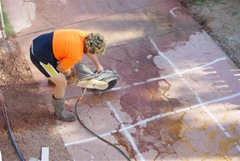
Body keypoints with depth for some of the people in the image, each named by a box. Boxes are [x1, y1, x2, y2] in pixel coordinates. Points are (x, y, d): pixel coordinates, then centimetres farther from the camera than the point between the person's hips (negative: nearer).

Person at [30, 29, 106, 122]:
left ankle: (53, 77, 62)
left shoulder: (84, 36, -5)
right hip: (39, 55, -9)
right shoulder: (75, 55, -28)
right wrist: (67, 72, 10)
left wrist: (98, 65, 29)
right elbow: (60, 68, -12)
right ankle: (59, 113, 18)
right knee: (62, 84, -4)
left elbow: (89, 51, 17)